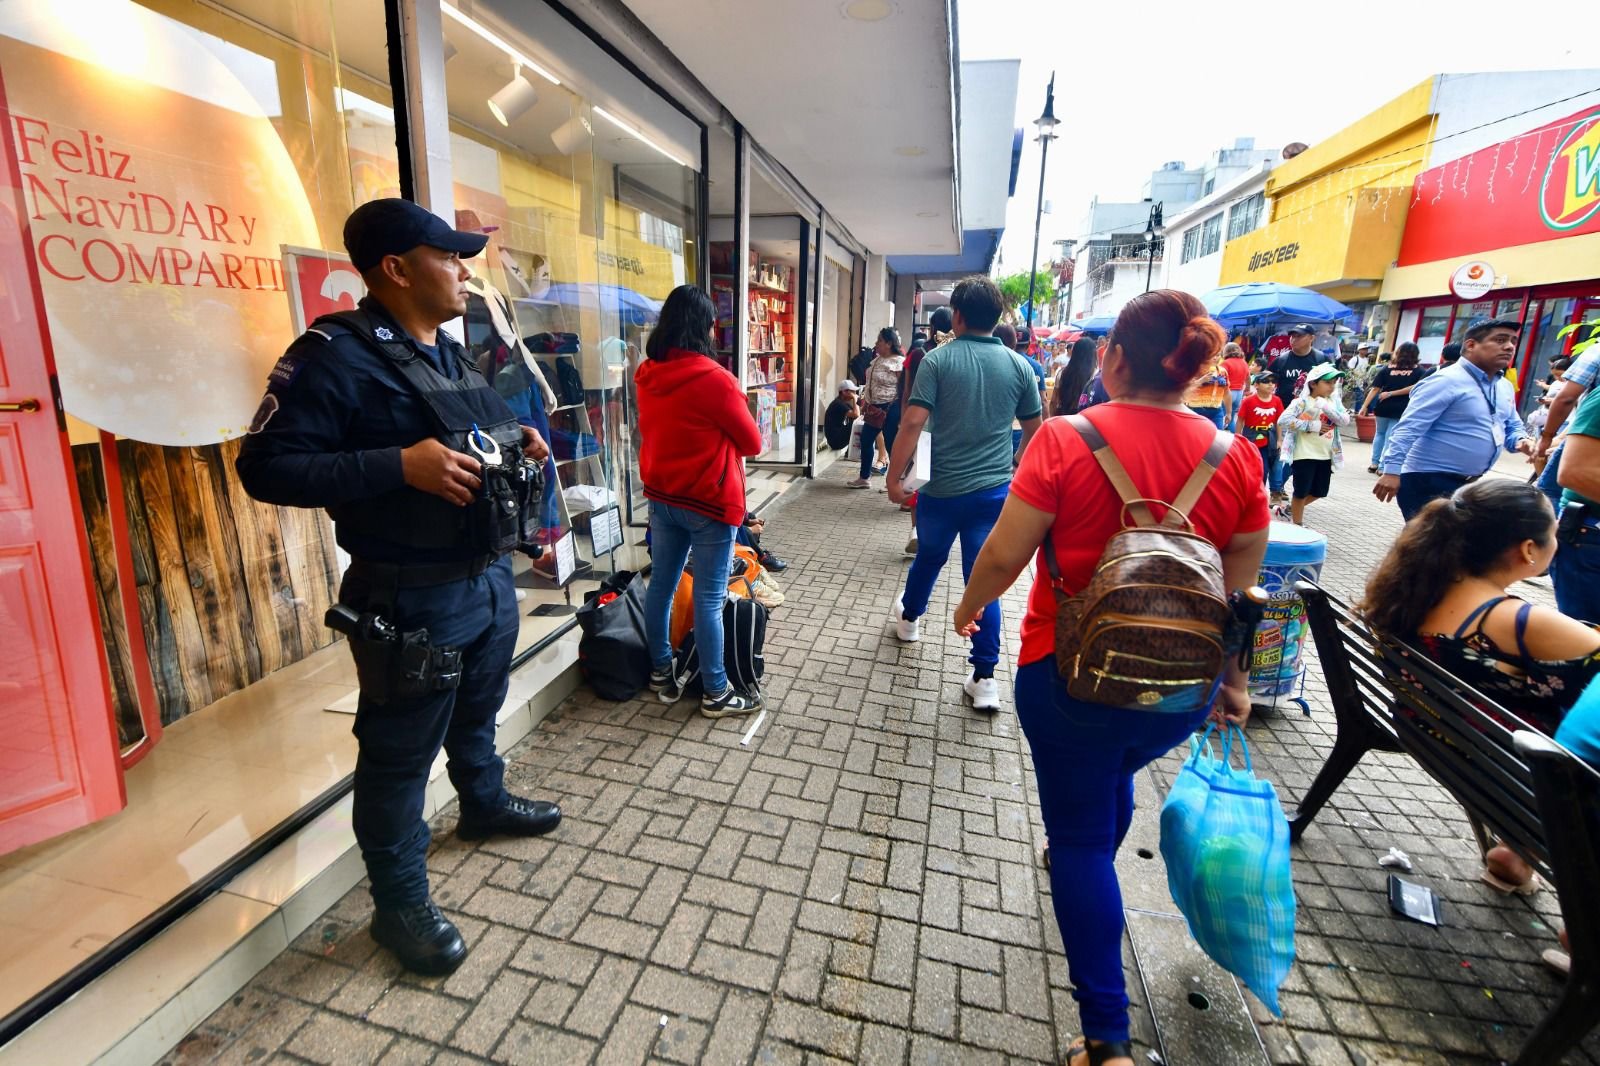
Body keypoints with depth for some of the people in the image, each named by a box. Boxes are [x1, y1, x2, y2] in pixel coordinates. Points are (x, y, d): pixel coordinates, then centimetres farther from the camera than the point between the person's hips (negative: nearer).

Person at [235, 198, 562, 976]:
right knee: (401, 754, 7)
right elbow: (266, 467, -19)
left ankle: (484, 805, 52)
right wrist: (402, 466, -29)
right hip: (412, 598, -8)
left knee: (477, 715, 27)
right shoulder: (336, 353, -16)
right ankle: (399, 905, 26)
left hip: (490, 577, 9)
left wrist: (516, 444, 2)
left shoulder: (451, 353, 12)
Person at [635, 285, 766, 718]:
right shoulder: (713, 378, -18)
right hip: (709, 501, -7)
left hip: (661, 496, 7)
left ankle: (661, 672, 30)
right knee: (709, 598, 1)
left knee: (661, 585, 15)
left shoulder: (646, 374, 3)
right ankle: (716, 693, 12)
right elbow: (753, 443, -8)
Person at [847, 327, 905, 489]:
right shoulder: (877, 359, 11)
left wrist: (899, 414, -20)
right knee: (865, 441, 13)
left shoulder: (899, 362, -15)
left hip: (890, 409, -9)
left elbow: (903, 389, -17)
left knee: (892, 445, -1)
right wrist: (865, 403, 18)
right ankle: (864, 478, 25)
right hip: (874, 408, 9)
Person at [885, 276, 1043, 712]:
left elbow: (913, 423, -15)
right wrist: (1019, 469, 28)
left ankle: (908, 618, 49)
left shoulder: (937, 360, -7)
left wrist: (894, 477, -7)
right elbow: (1034, 431, 12)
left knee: (928, 558, 23)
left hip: (943, 489, -1)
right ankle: (984, 678, 6)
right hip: (996, 490, 2)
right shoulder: (1019, 365, 3)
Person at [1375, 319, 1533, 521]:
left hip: (1468, 483, 10)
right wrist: (1393, 470, -31)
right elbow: (1408, 428, -23)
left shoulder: (1505, 387, 14)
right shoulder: (1447, 381, -16)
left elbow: (1512, 426, 26)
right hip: (1429, 482, -10)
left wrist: (1520, 441, 1)